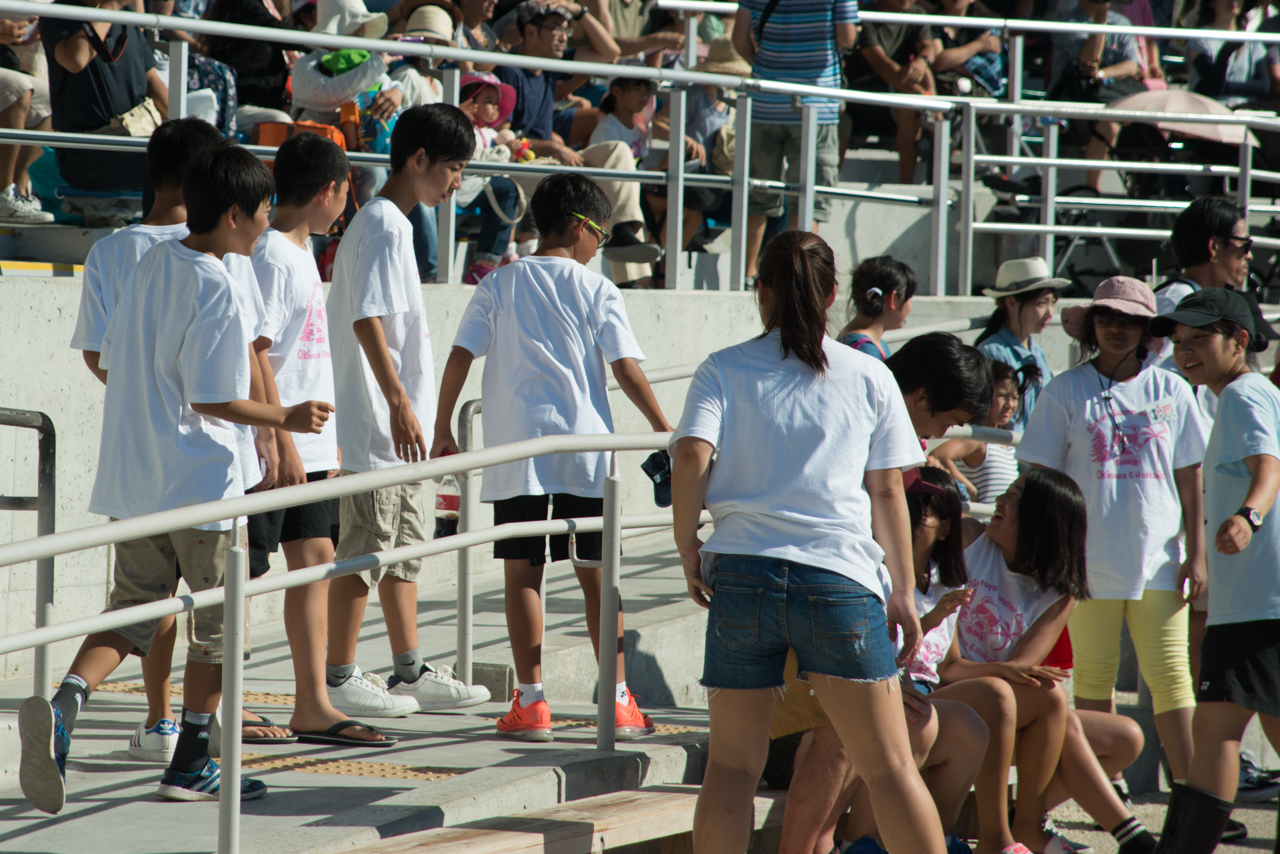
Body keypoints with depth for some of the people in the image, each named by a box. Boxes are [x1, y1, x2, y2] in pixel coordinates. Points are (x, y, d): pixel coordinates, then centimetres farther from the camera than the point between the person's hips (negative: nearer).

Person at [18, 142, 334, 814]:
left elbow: (112, 362, 12)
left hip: (132, 481, 7)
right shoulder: (216, 288, -18)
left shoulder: (154, 264, 6)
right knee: (217, 619, 10)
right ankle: (191, 764, 15)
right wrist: (287, 419, -8)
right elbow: (213, 400, -19)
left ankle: (62, 705, -18)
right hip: (198, 481, -7)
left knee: (132, 613, 10)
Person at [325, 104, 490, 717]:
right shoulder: (382, 225, -14)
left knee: (405, 545, 13)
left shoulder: (392, 224, 16)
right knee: (365, 551, -5)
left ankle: (410, 673, 18)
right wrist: (399, 403, -24)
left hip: (396, 429, 10)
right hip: (376, 425, -10)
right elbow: (366, 320, -22)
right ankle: (339, 679, 0)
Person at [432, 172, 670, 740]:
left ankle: (531, 704, -1)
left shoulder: (499, 285, 5)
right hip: (584, 443, 0)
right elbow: (627, 369, -3)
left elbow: (459, 358, 0)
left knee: (522, 572, 3)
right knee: (595, 573, 7)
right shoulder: (596, 290, 1)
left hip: (515, 446, 1)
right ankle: (619, 702, 8)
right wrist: (661, 427, 7)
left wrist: (442, 430, 7)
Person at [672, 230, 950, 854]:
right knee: (889, 763, 3)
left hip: (741, 571, 1)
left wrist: (688, 550, 1)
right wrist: (903, 591, 14)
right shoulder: (869, 378, 8)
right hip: (840, 572, -1)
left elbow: (690, 457, -10)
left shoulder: (723, 370, 6)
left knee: (732, 763, 7)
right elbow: (888, 491, 8)